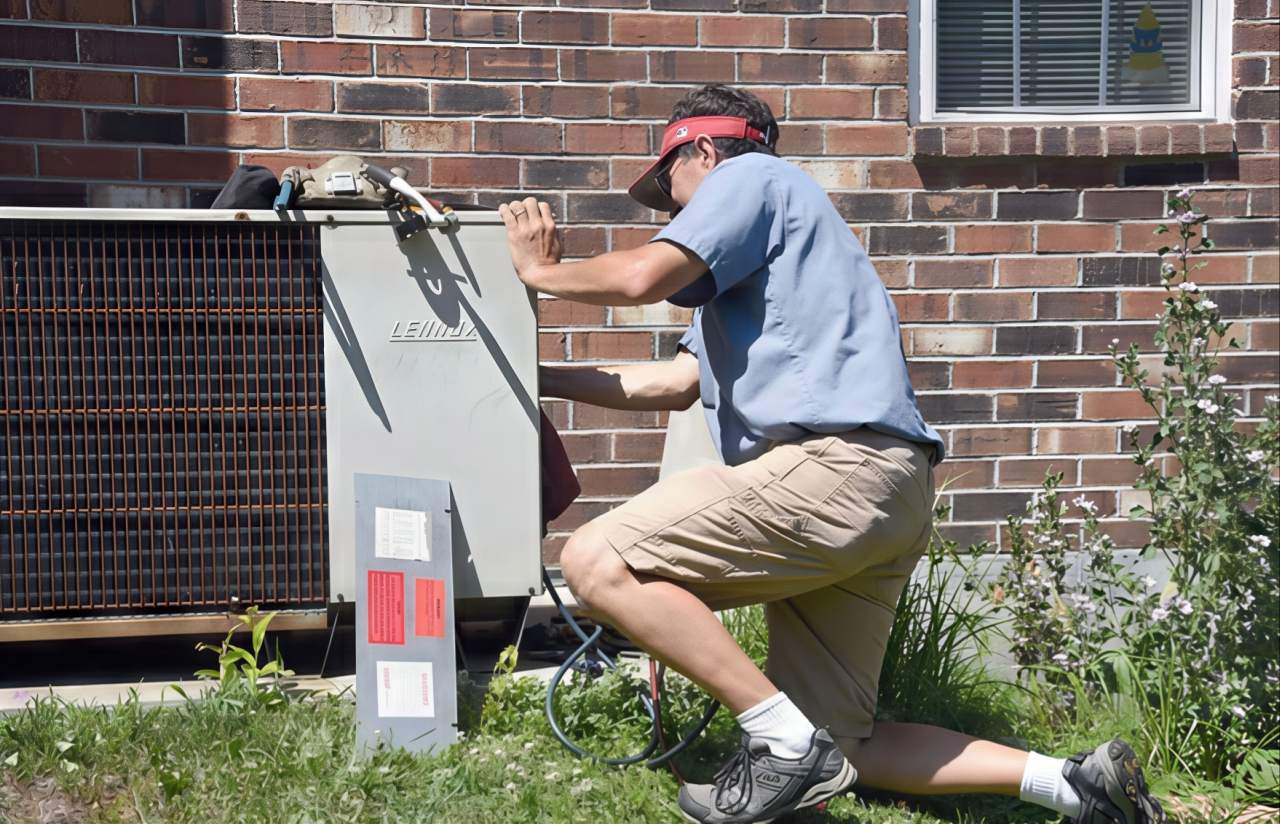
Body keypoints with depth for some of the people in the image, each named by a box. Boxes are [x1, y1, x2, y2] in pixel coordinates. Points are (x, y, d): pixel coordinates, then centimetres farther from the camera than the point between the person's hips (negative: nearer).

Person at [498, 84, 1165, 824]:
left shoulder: (750, 174, 5)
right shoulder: (737, 260, 34)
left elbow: (642, 276, -11)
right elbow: (676, 382, 30)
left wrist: (542, 270, 8)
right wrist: (539, 379, 32)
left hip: (838, 464, -10)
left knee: (597, 562, -17)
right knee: (836, 750, 10)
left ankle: (786, 739, -16)